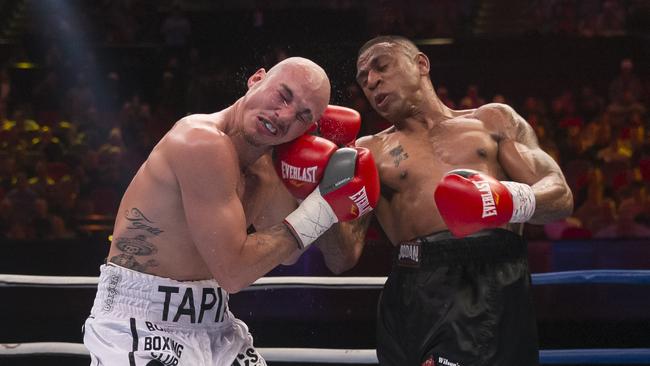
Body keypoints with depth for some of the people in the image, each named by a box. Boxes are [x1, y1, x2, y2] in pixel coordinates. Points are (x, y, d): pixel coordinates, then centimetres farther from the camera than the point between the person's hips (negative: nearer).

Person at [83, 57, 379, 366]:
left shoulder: (261, 160, 5)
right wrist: (322, 207, -19)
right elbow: (233, 271, -23)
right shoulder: (204, 142, -22)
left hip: (211, 323, 9)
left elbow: (286, 252, 5)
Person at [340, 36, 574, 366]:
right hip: (419, 294, 1)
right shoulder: (368, 151, 19)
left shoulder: (493, 120, 20)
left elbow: (560, 196, 8)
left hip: (499, 285, -1)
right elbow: (344, 254, 8)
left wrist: (512, 201, -13)